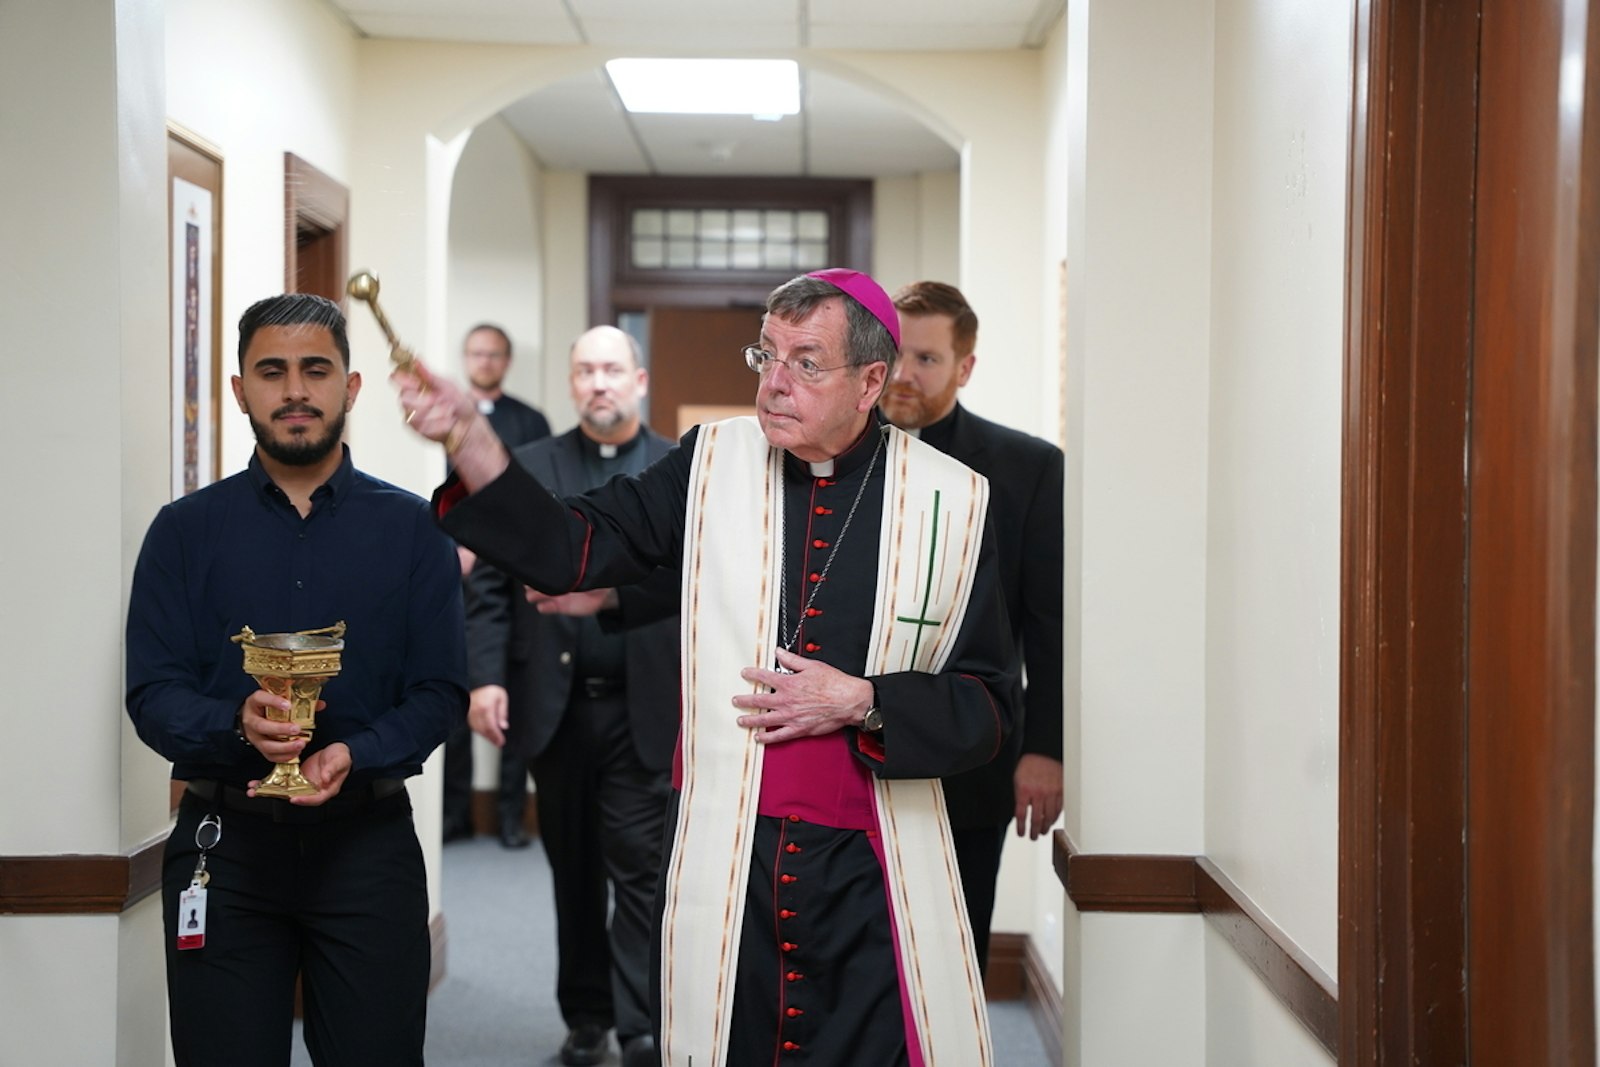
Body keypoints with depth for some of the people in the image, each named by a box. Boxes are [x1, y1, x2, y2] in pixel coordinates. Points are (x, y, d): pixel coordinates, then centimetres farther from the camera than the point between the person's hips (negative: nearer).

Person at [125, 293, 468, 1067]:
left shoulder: (409, 528, 5)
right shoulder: (185, 530, 6)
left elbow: (440, 692, 0)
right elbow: (151, 695, -1)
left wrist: (354, 756, -19)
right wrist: (240, 724, -22)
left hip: (367, 837, 0)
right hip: (224, 842, 0)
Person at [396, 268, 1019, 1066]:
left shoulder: (950, 503, -2)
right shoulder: (713, 466, 3)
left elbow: (988, 701, 1)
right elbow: (570, 549, -3)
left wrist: (861, 703, -13)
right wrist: (465, 435, -16)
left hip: (870, 877, -1)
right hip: (723, 861, 1)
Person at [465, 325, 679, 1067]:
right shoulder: (527, 468, 7)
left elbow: (686, 574, -10)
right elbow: (490, 582, 2)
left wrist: (610, 593, -27)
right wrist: (485, 677, -10)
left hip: (644, 707, -2)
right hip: (554, 705, 2)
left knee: (640, 866, -4)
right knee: (573, 868, 11)